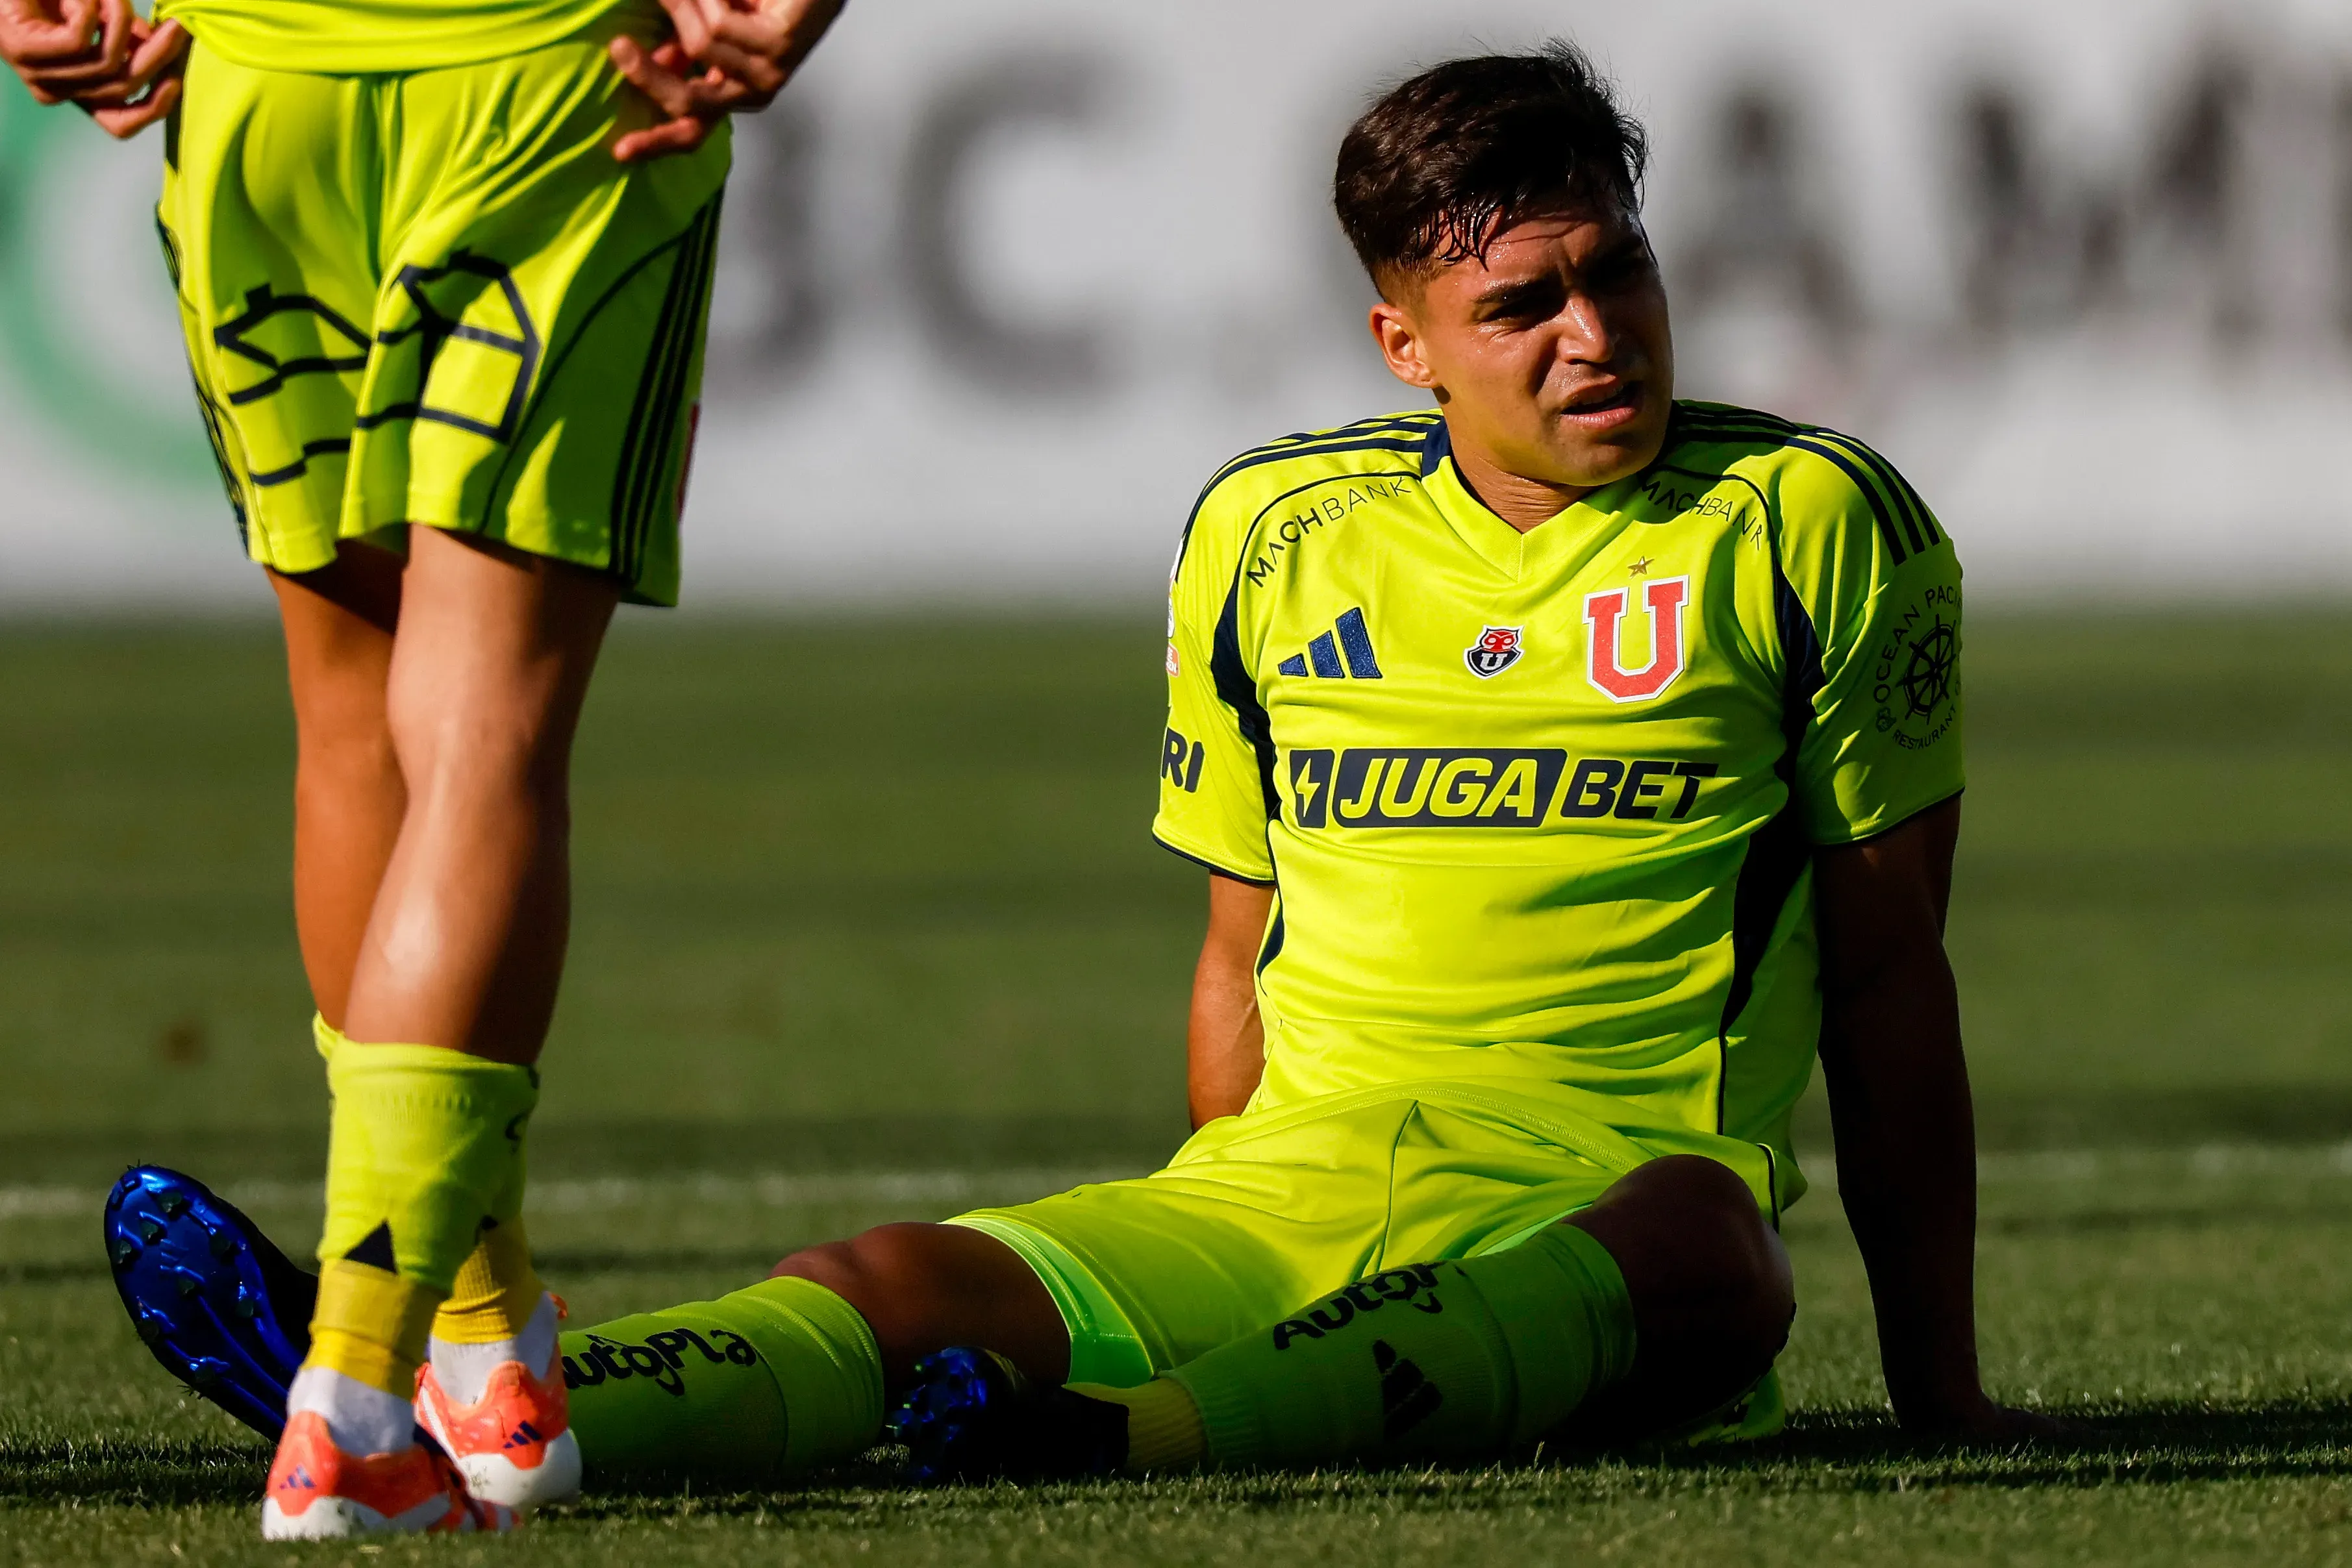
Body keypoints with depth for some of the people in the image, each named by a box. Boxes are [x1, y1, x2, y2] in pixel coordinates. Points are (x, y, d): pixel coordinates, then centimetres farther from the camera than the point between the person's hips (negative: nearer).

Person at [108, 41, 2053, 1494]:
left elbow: (1889, 975, 6)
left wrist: (1942, 1386, 7)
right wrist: (1218, 1267, 20)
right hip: (1279, 1194, 3)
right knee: (898, 1287, -24)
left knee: (1708, 1243, -41)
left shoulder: (1811, 527, 4)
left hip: (1603, 1221, -3)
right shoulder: (1271, 537, 14)